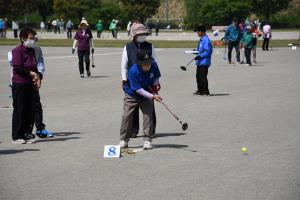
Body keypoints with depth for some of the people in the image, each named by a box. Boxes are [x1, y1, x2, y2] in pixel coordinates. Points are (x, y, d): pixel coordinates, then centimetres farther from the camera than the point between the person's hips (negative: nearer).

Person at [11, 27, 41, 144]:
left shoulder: (31, 50, 14)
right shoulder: (17, 50, -10)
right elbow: (17, 68, -17)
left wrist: (37, 78, 4)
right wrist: (31, 73, -12)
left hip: (30, 84, 8)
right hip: (19, 84, -8)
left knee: (30, 109, 8)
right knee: (19, 110, -3)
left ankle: (27, 134, 17)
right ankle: (17, 136, 3)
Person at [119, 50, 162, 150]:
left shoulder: (153, 65, -17)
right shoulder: (133, 71, -30)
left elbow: (157, 76, 7)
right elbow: (138, 89, -28)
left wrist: (155, 84, -14)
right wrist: (152, 96, -31)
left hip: (147, 95, 3)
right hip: (132, 95, -3)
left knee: (148, 115, -7)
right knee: (127, 116, -5)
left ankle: (147, 140, 0)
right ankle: (124, 140, 7)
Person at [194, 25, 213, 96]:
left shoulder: (206, 39, -17)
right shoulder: (201, 39, 15)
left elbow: (208, 51, -21)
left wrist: (200, 56, -24)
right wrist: (196, 51, 13)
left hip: (204, 62, -10)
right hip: (200, 62, 10)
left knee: (203, 76, -7)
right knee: (198, 76, 16)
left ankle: (206, 91, -1)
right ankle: (200, 90, 25)